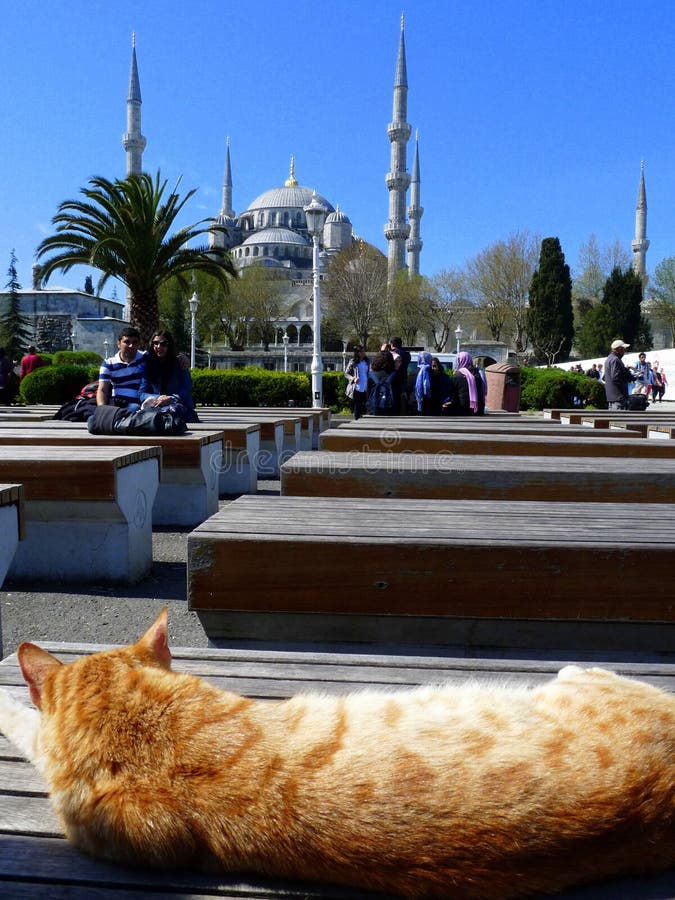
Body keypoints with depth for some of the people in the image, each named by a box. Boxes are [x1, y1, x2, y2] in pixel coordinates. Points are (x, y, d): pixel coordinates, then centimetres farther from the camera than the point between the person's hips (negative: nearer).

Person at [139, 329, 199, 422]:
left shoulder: (179, 363, 5)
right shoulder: (147, 364, 10)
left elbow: (186, 391, -1)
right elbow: (142, 393, 6)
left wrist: (170, 399, -19)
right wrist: (157, 398, -15)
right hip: (154, 406, 2)